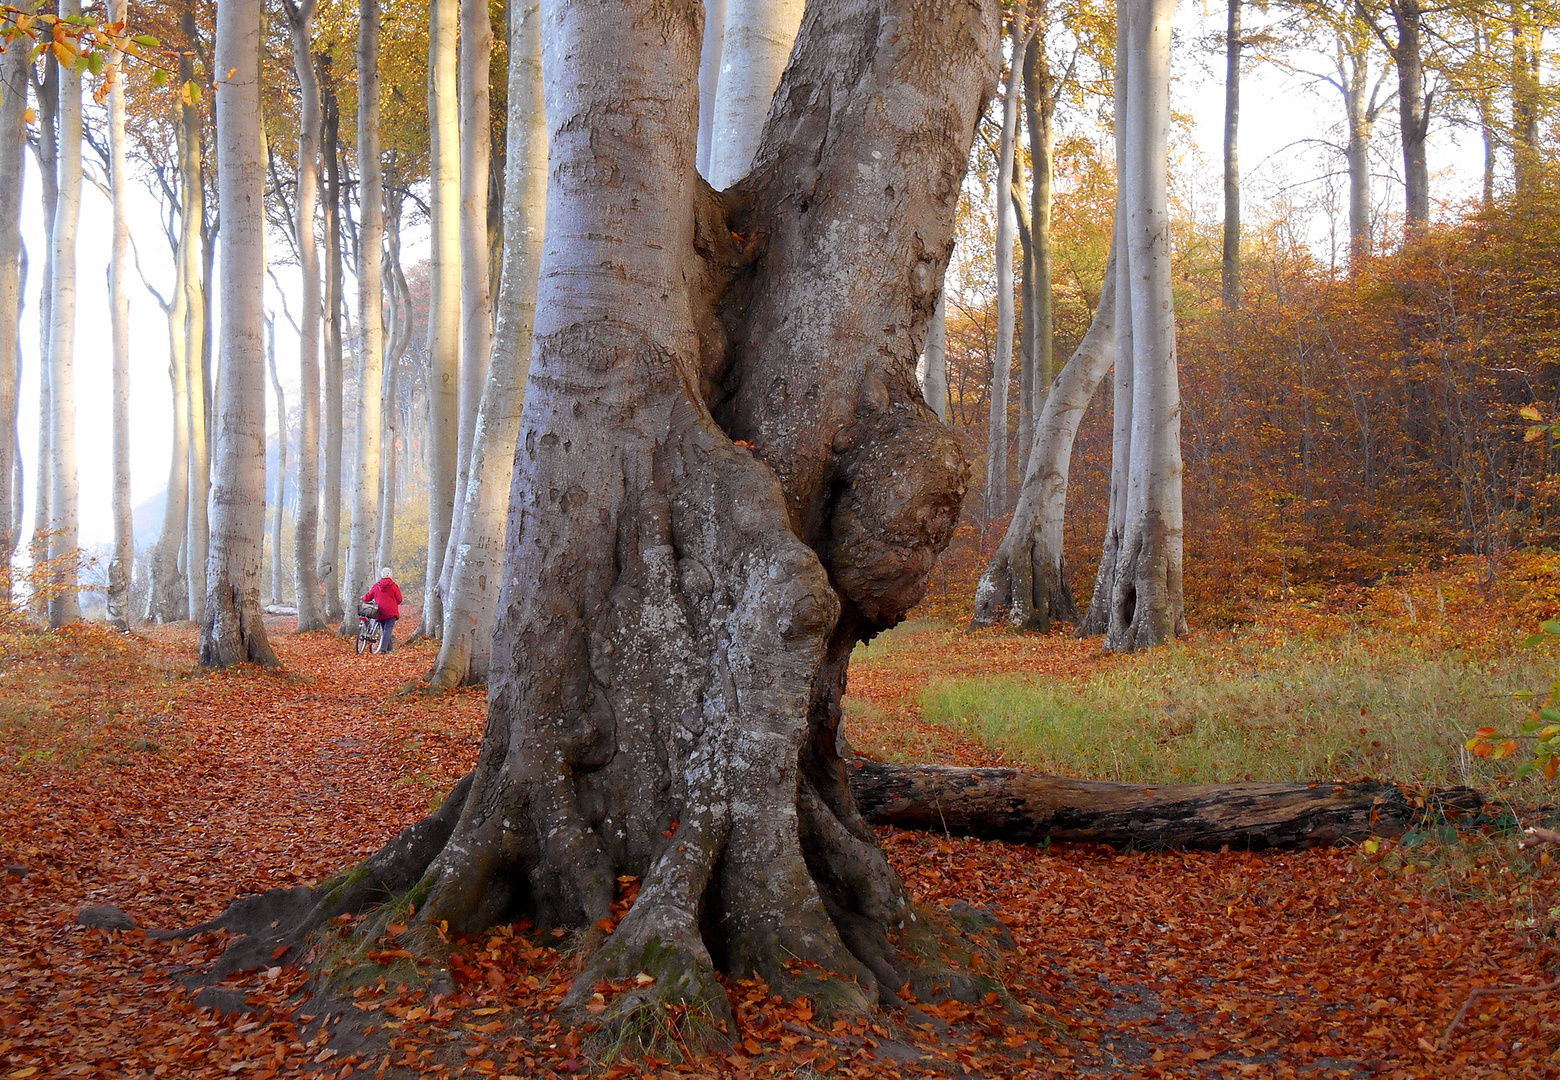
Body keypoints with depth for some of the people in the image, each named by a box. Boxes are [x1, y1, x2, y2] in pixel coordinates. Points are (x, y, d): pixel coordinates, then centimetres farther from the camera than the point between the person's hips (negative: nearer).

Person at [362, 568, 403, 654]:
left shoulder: (376, 586, 5)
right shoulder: (394, 586, -3)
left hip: (380, 613, 3)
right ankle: (384, 648, -17)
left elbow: (368, 597, 14)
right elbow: (399, 600, 1)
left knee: (384, 630, 15)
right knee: (388, 630, -5)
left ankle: (389, 648, 17)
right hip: (391, 612, -3)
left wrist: (363, 599, 36)